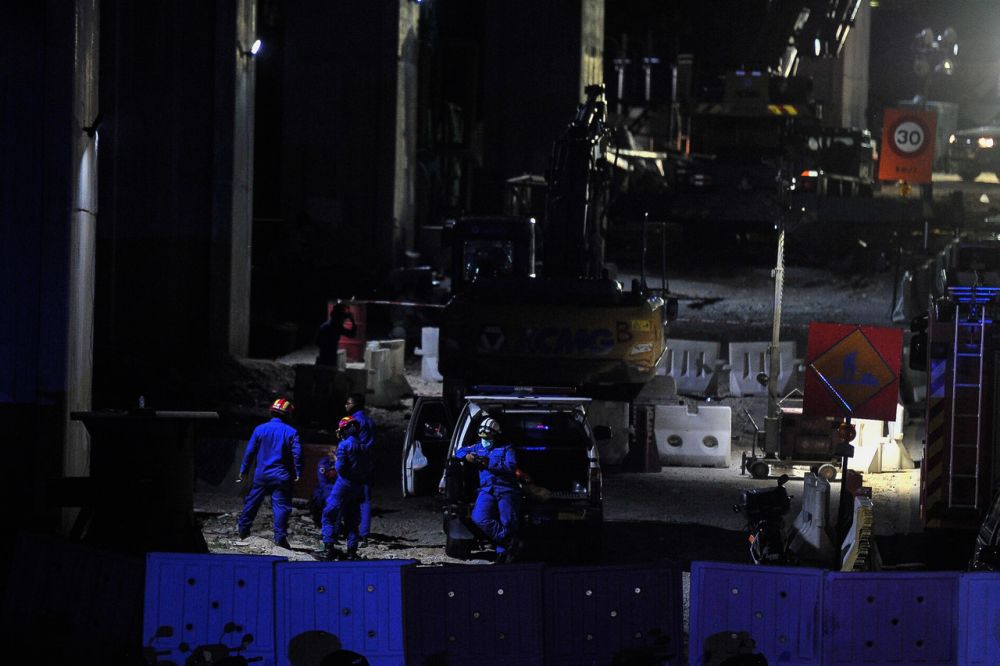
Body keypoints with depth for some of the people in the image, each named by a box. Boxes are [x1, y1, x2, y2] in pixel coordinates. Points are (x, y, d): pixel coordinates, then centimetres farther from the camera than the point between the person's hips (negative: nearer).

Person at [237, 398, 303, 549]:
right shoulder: (291, 432, -5)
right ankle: (280, 537, -9)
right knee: (281, 505, -2)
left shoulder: (260, 429, 1)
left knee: (252, 502, 17)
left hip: (262, 474, 2)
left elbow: (250, 451, 3)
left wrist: (243, 471, 11)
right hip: (282, 477, -2)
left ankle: (243, 529, 25)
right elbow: (297, 454, -10)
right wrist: (298, 473, -3)